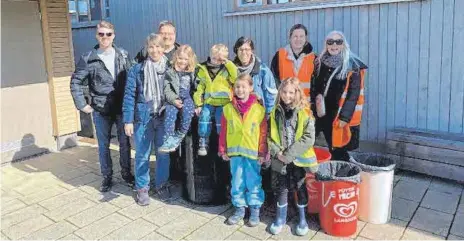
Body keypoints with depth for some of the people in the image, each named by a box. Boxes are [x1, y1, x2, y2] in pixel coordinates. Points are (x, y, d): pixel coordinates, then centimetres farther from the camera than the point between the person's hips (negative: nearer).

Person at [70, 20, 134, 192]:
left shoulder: (123, 55, 2)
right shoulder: (88, 58, -3)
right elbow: (76, 82, 0)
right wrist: (82, 104, -4)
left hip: (122, 107, 1)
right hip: (100, 110, -1)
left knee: (125, 142, 10)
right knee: (103, 145, 9)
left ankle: (126, 173, 27)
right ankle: (107, 177, 24)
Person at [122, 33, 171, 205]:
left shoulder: (170, 69, 2)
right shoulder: (137, 69, -3)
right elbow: (129, 95, -4)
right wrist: (128, 121, -8)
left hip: (164, 118, 2)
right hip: (143, 118, -1)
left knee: (163, 153, 10)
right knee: (142, 155, 6)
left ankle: (161, 185, 29)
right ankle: (142, 188, 23)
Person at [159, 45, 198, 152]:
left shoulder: (192, 72, 15)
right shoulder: (170, 72, 7)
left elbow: (196, 88, 19)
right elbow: (167, 89, 0)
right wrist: (174, 100, -17)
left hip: (187, 98, 1)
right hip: (173, 99, -1)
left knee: (188, 112, -30)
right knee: (170, 113, -29)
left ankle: (179, 136, -17)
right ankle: (169, 139, -25)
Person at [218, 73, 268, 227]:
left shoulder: (259, 109, -5)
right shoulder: (228, 108, 1)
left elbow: (263, 133, -2)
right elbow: (223, 131, 5)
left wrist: (262, 153, -3)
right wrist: (223, 150, 5)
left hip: (253, 153, -2)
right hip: (234, 152, 2)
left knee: (253, 183, 8)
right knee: (237, 183, 12)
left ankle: (255, 210, 24)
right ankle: (240, 209, 27)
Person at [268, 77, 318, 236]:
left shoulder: (304, 112, -9)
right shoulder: (275, 112, 1)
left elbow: (309, 138, -14)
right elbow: (270, 136, 3)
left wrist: (289, 154, -17)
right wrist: (277, 152, -12)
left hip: (300, 159, -2)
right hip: (280, 160, 2)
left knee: (301, 189, 11)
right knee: (281, 189, 12)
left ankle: (302, 219, 30)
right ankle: (280, 218, 31)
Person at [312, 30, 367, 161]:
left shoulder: (352, 66, -9)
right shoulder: (321, 62, 9)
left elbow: (353, 93, -13)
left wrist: (345, 117, -18)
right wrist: (317, 95, -3)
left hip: (341, 115, -5)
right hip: (325, 113, 5)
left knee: (339, 151, -3)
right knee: (332, 147, 12)